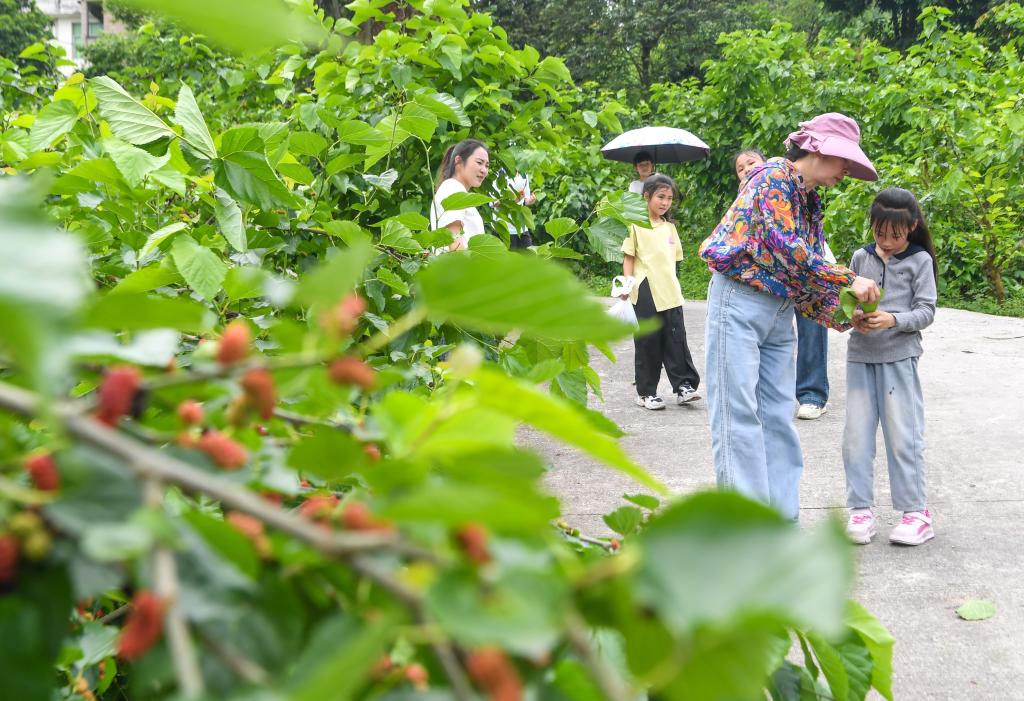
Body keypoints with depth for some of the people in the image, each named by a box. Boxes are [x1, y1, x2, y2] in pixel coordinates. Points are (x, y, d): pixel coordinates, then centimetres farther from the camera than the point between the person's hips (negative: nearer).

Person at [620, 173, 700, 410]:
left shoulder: (669, 227, 14)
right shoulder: (636, 225, -3)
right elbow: (628, 257, -5)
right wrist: (627, 283, -18)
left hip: (670, 294, 5)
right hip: (646, 294, -5)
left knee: (676, 339, 2)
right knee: (648, 343, 1)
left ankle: (684, 386, 5)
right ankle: (646, 393, 8)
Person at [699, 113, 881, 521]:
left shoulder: (810, 201, 16)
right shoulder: (774, 177, -11)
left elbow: (805, 265, 15)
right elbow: (786, 247, -21)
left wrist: (832, 312, 0)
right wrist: (849, 280, -17)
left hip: (779, 311, 9)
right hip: (740, 302, -9)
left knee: (779, 413, 7)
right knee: (738, 412, -6)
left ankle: (781, 516, 12)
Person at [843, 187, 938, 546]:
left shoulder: (919, 260, 0)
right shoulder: (861, 257, 8)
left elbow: (926, 311, -3)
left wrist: (893, 320, -20)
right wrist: (853, 316, -10)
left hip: (899, 356, -3)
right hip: (860, 355, 3)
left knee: (903, 435, -1)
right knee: (857, 433, 3)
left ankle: (915, 511, 9)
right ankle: (861, 509, 12)